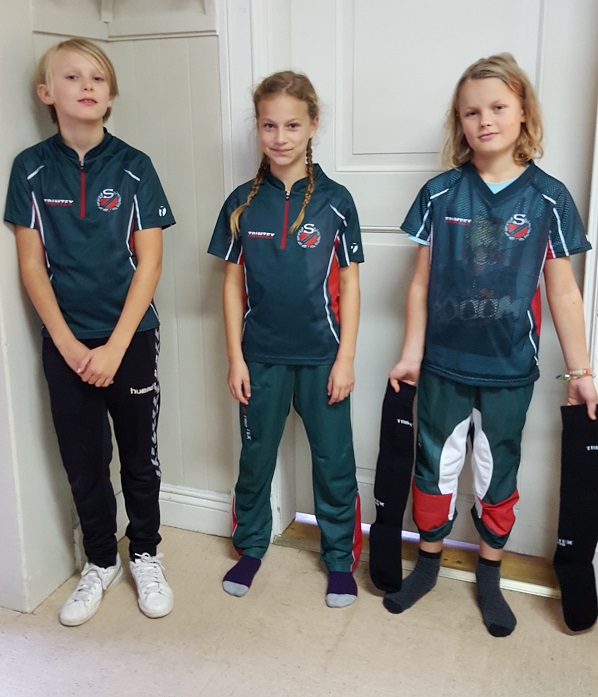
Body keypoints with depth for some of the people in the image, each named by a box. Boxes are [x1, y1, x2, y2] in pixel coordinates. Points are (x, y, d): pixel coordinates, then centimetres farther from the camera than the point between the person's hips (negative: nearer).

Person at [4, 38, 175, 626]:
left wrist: (115, 346, -12)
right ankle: (100, 562, 32)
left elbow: (148, 262, -6)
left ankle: (145, 556, 31)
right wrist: (66, 343, -8)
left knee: (139, 456, 10)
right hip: (65, 342, 1)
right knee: (82, 460, 11)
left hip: (130, 337, -1)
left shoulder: (133, 168, -4)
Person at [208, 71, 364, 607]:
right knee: (256, 455, 15)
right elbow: (233, 283, 2)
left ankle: (341, 557, 28)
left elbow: (349, 283, -2)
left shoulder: (334, 201, -5)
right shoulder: (243, 203, 0)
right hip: (261, 355, 2)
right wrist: (235, 357, -1)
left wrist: (346, 357, -6)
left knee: (334, 459, 9)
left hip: (321, 354, -1)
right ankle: (251, 547, 35)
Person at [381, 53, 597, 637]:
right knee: (434, 465, 13)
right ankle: (428, 562, 35)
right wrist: (410, 355, 0)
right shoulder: (439, 194, -4)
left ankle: (489, 576, 33)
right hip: (444, 364, 1)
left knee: (497, 472, 14)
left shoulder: (547, 198, -5)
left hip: (509, 369, 0)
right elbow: (421, 282, 1)